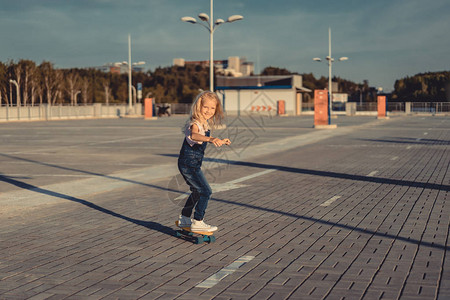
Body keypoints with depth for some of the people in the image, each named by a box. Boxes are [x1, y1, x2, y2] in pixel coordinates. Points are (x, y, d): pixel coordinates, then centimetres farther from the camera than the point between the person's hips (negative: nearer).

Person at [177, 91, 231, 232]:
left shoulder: (205, 123, 10)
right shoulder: (195, 123, -21)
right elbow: (194, 135, -47)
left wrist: (220, 142, 31)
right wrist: (210, 139, -62)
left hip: (193, 164, 10)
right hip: (189, 163, -10)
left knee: (197, 191, 22)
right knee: (206, 192, -8)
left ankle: (184, 219, 34)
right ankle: (197, 222, -2)